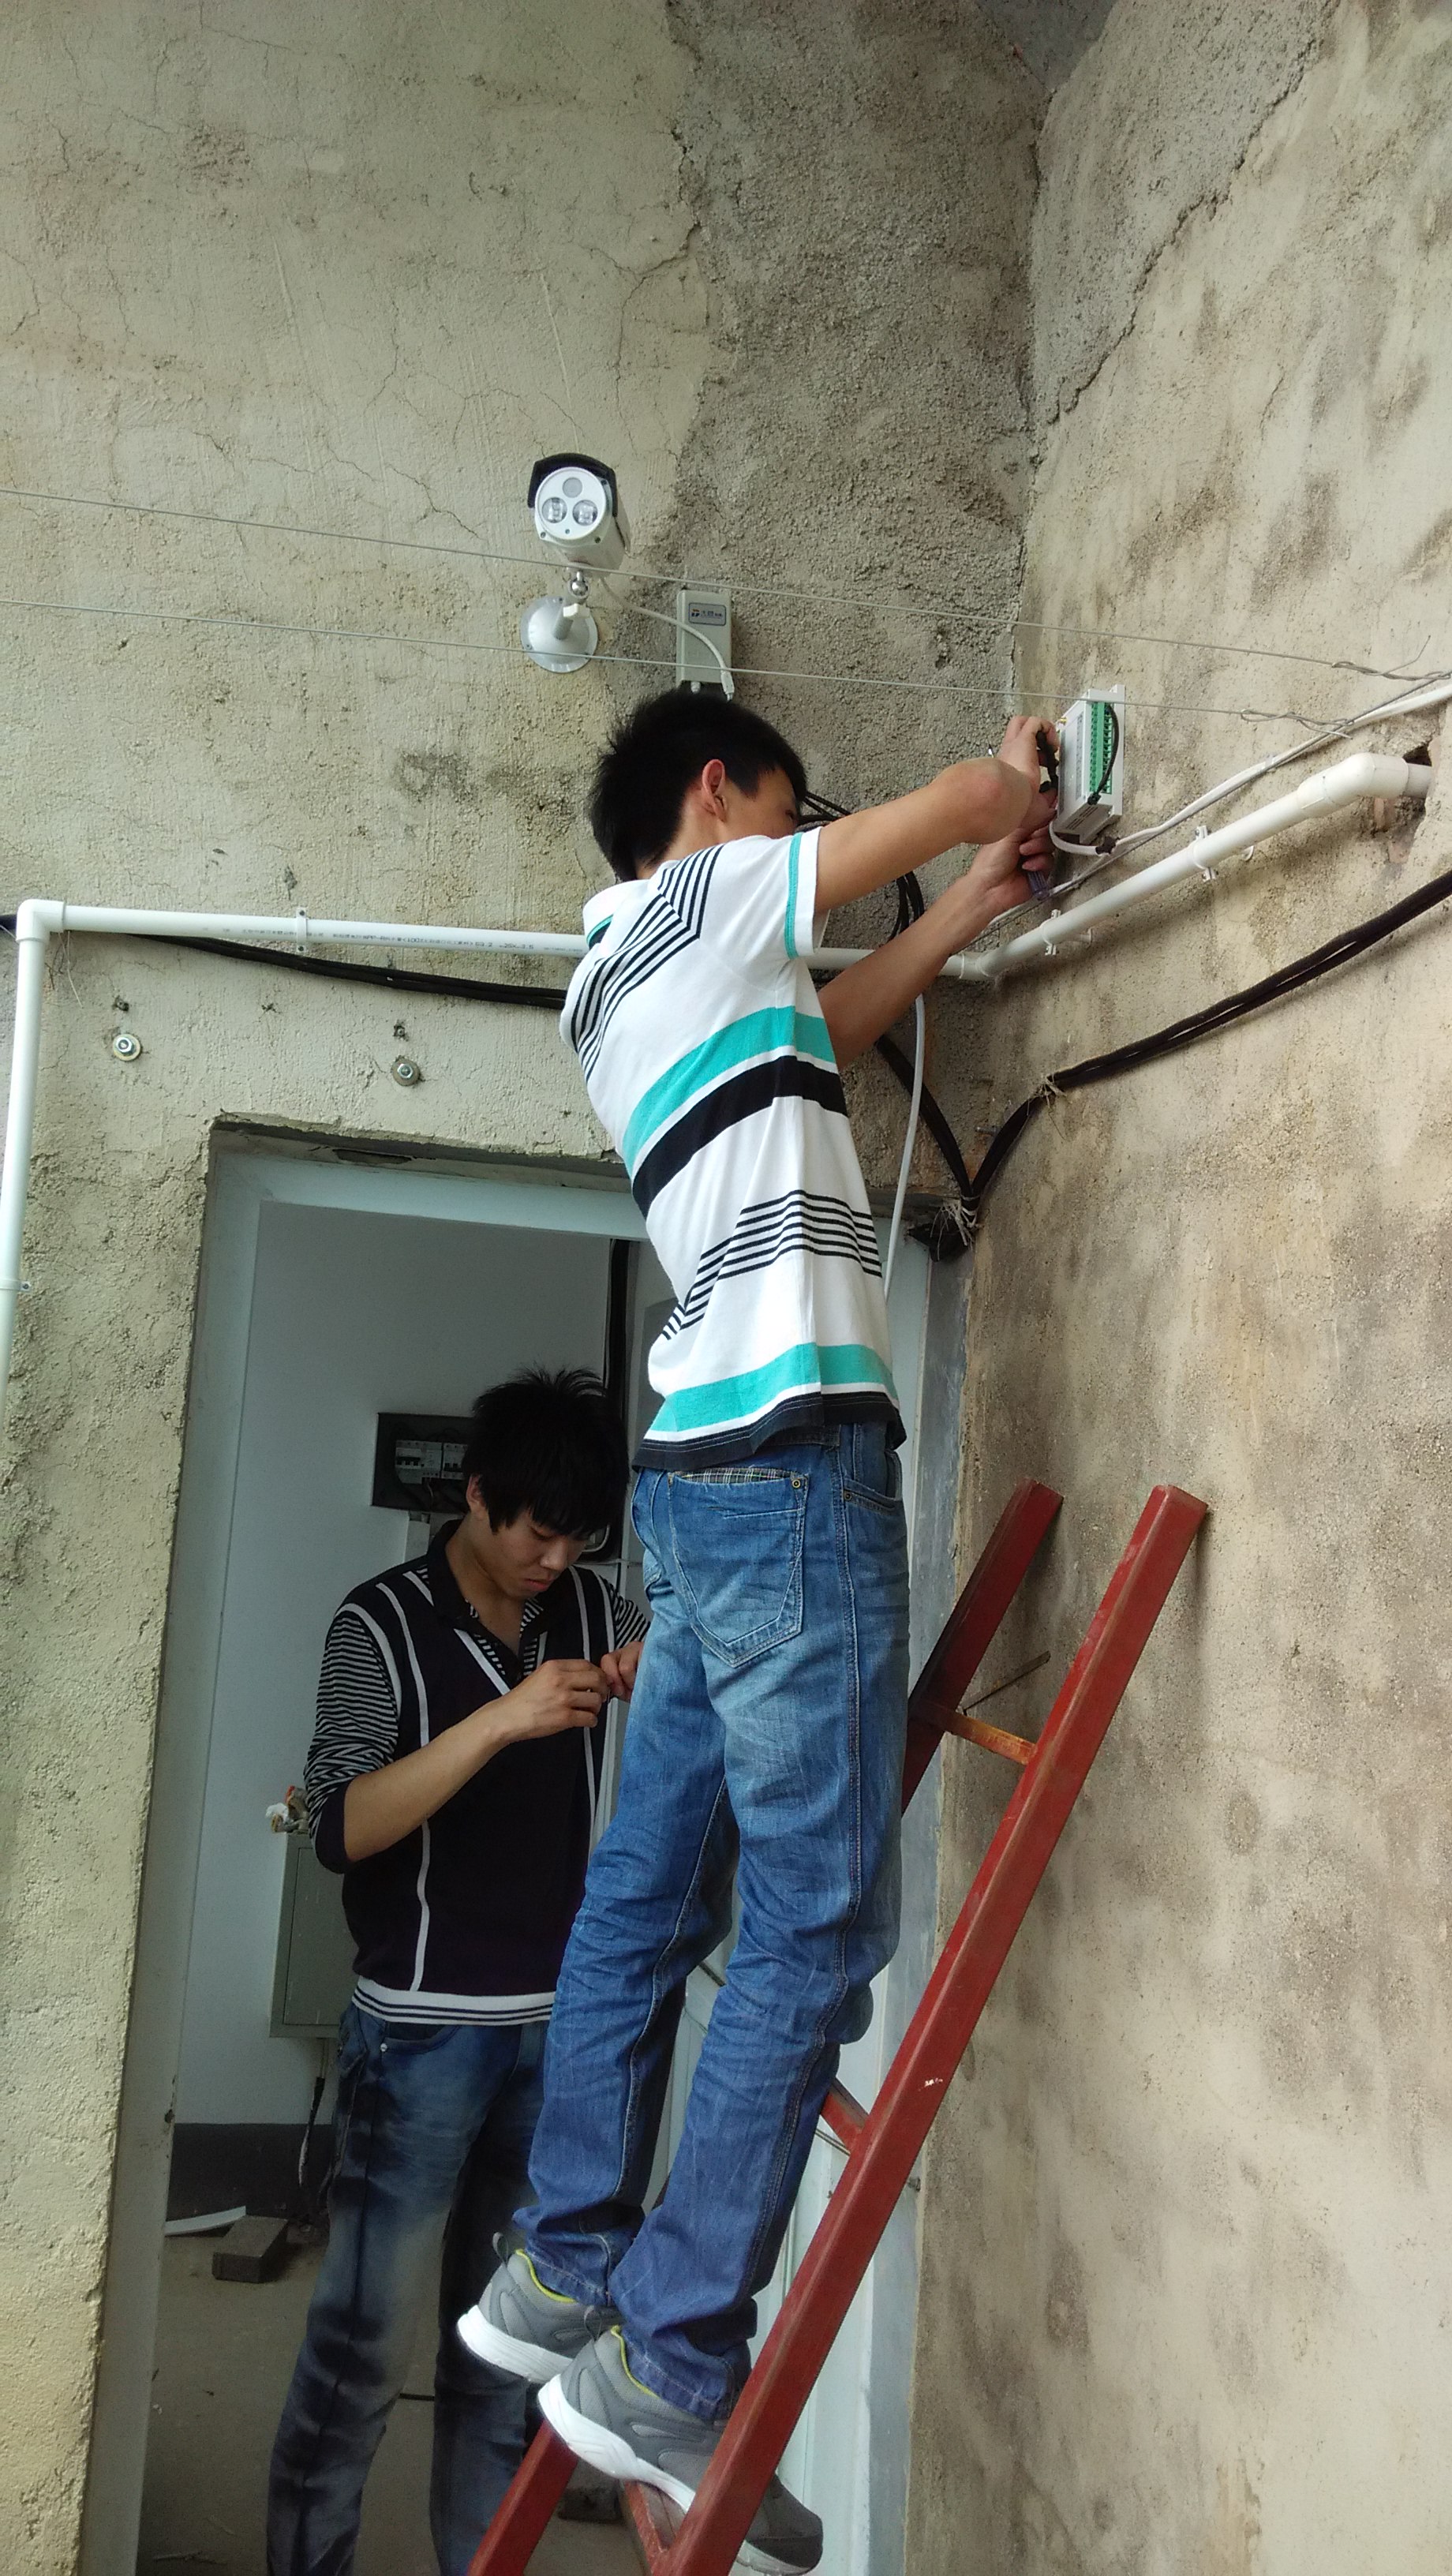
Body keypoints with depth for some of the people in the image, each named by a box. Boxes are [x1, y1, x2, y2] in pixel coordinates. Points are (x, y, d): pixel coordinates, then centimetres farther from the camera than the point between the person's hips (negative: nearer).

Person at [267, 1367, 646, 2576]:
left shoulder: (595, 1611, 4)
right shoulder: (384, 1624, -8)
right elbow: (343, 1828, -18)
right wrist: (501, 1720, -29)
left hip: (557, 2029, 4)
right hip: (423, 2032, -4)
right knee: (365, 2338, 0)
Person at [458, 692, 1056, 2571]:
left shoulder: (623, 977, 25)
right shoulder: (699, 894, 1)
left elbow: (821, 1030, 36)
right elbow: (965, 800, 6)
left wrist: (966, 911, 36)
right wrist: (1015, 773, 29)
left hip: (707, 1463, 10)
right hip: (792, 1450, -10)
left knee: (653, 1887, 13)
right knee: (817, 1922, -6)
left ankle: (561, 2274, 23)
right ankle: (667, 2363, 0)